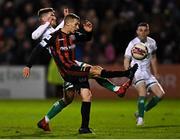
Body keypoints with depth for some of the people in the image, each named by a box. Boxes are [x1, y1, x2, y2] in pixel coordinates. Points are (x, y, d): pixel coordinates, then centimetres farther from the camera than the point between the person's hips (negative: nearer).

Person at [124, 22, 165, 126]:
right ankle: (140, 118, -30)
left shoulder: (152, 42, 9)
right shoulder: (133, 44, -9)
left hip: (148, 73, 6)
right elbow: (126, 60, -10)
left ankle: (141, 112, 9)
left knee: (160, 94, -4)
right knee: (143, 92, -30)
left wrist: (156, 74, 25)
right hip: (137, 72, -6)